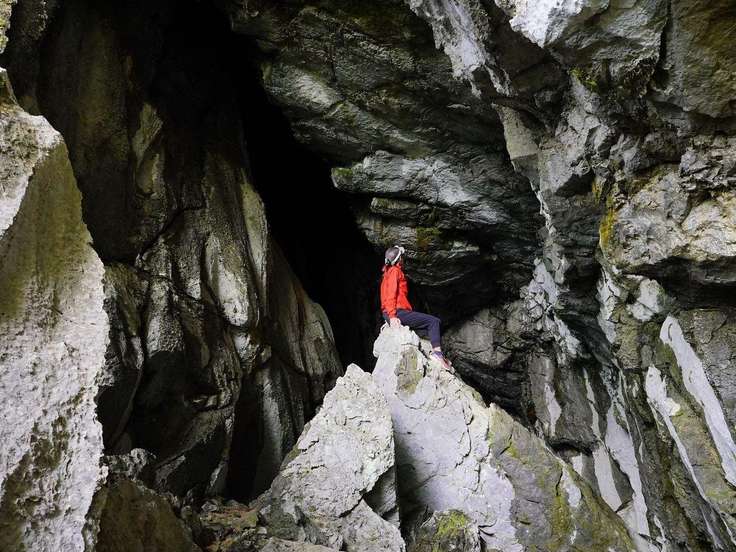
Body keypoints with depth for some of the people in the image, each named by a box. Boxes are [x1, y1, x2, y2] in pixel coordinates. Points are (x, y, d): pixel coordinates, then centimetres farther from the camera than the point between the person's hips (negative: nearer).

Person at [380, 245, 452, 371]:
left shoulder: (388, 272, 24)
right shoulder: (395, 271, -5)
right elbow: (391, 294, -16)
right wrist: (392, 316, -23)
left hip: (395, 314, 10)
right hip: (398, 313, -10)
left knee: (430, 325, 15)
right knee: (434, 321, -10)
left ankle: (437, 354, 3)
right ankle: (437, 353, -22)